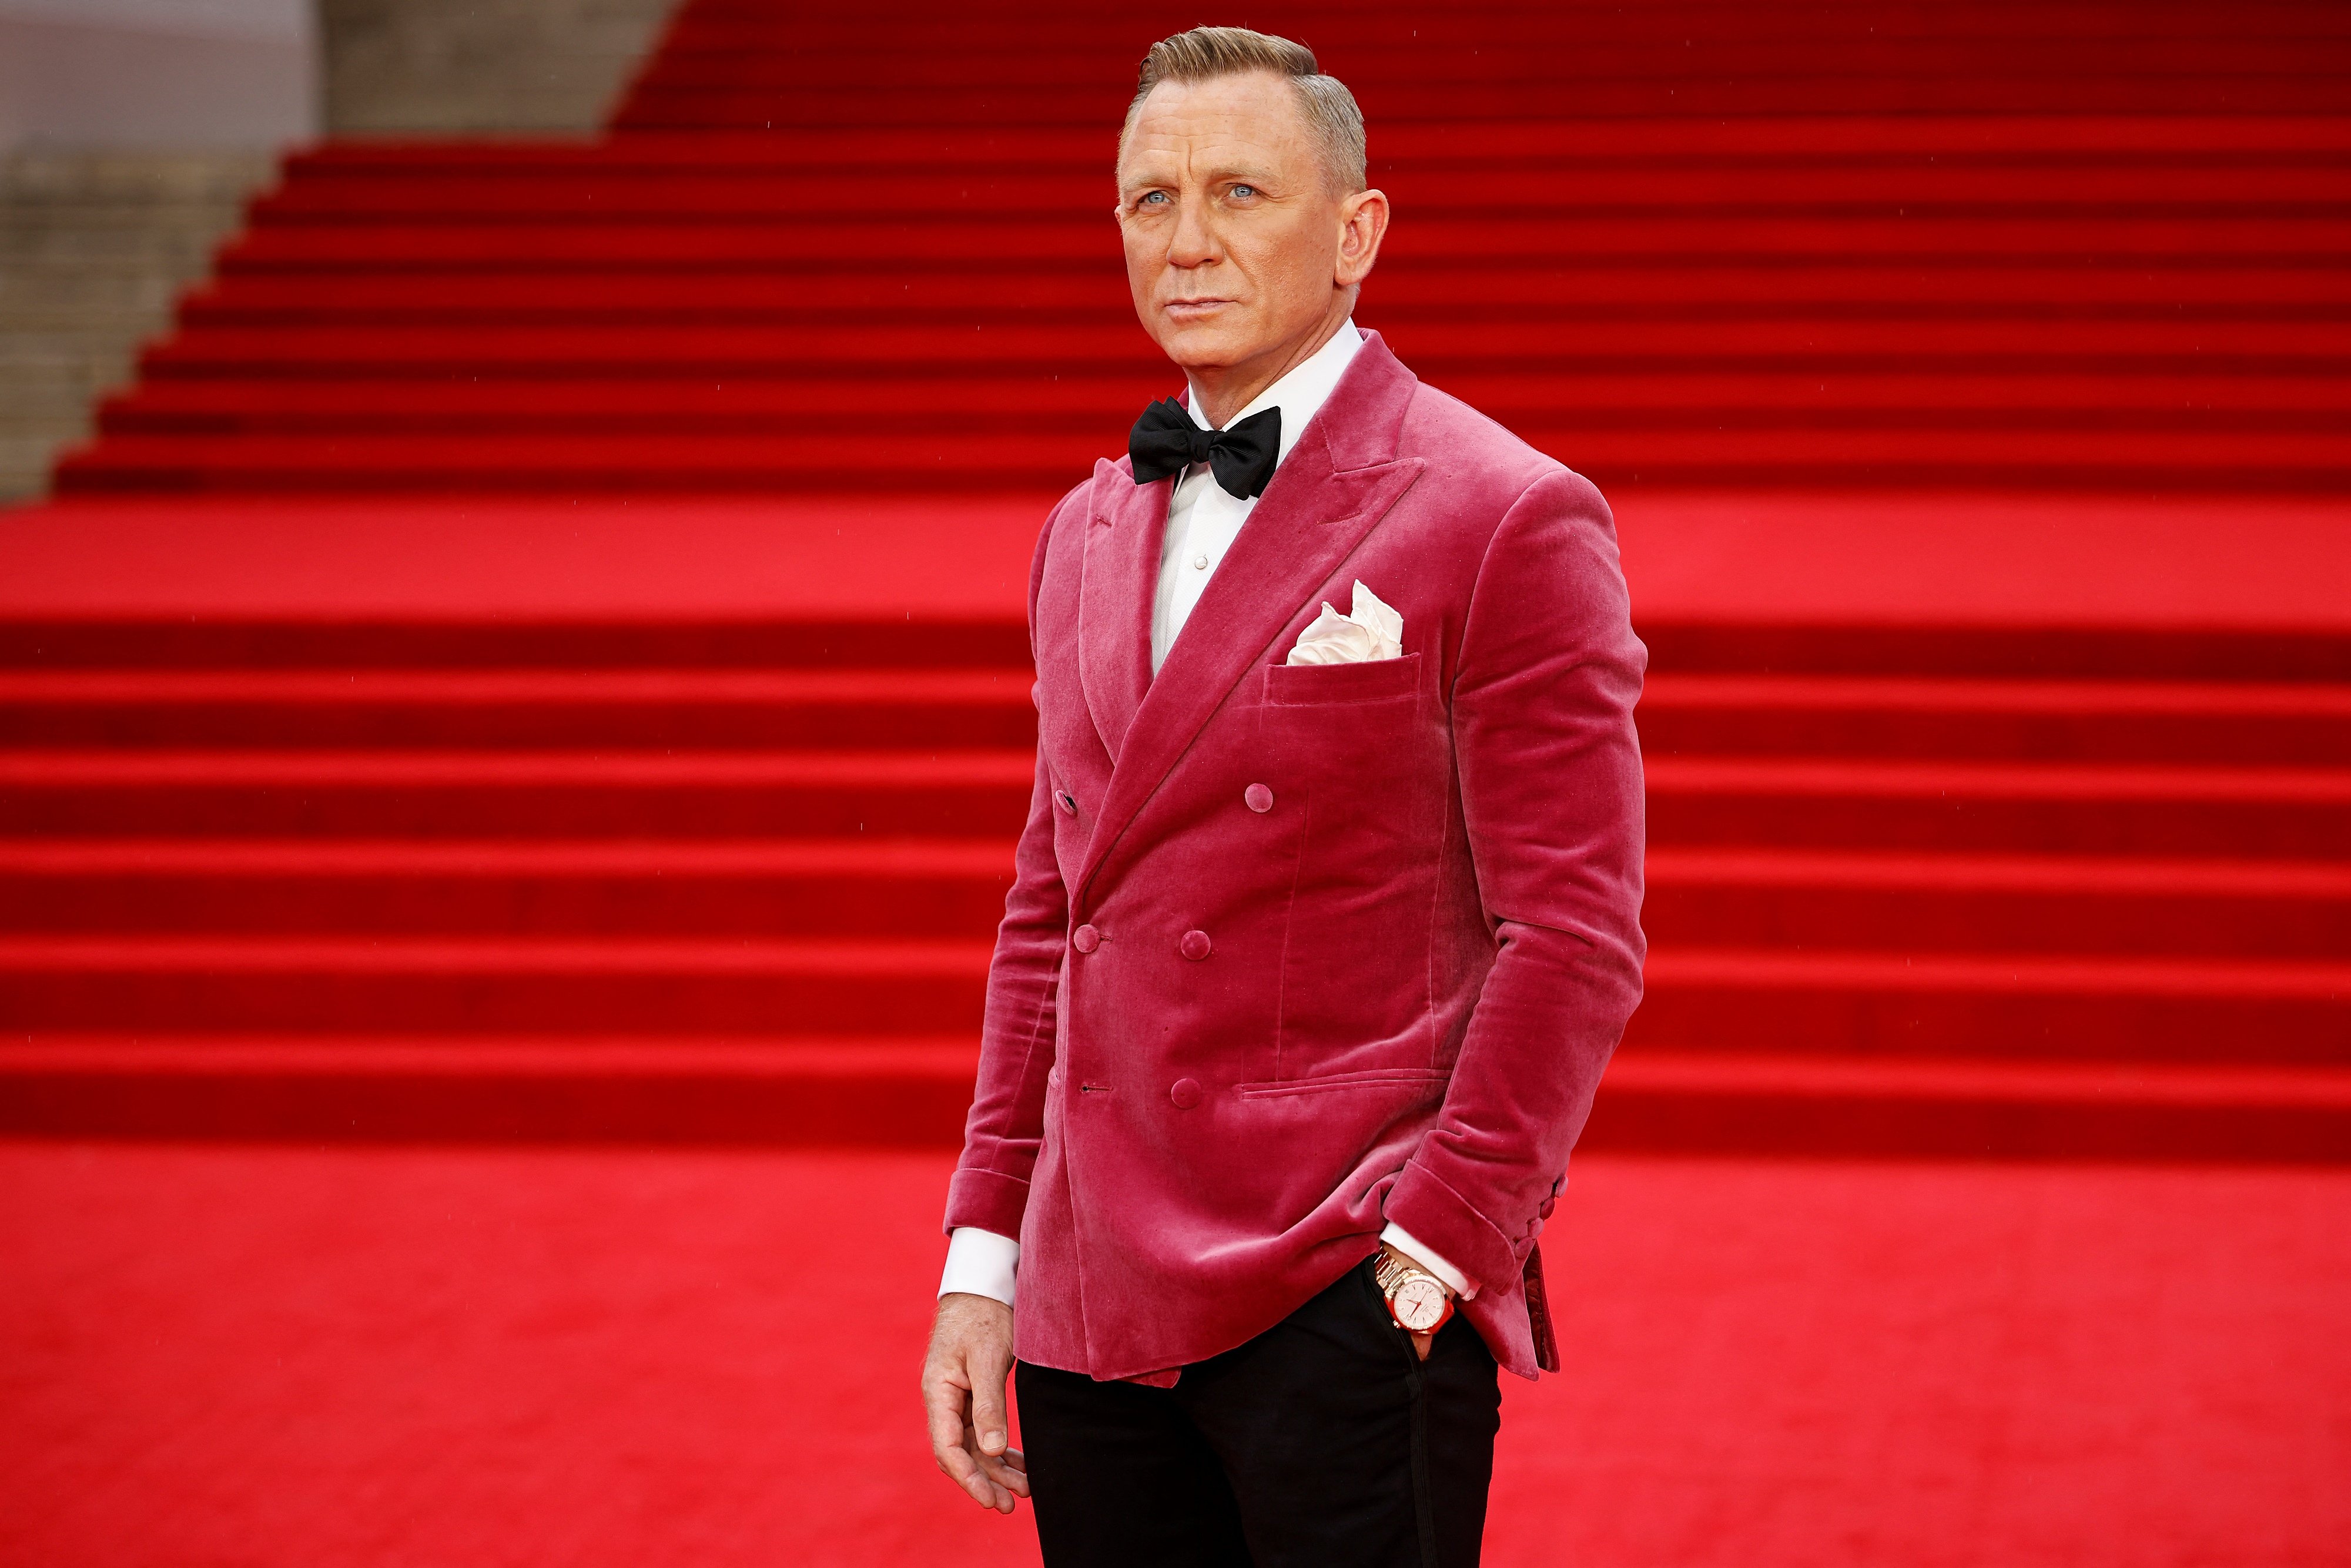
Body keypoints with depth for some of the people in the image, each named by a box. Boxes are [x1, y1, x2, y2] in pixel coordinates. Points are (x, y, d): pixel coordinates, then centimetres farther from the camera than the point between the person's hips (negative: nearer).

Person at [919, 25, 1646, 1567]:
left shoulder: (1507, 521, -6)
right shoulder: (1090, 533, 15)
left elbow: (1574, 939, -9)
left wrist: (1432, 1253, -15)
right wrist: (985, 1258, 12)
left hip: (1347, 1315, -6)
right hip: (1093, 1317, 6)